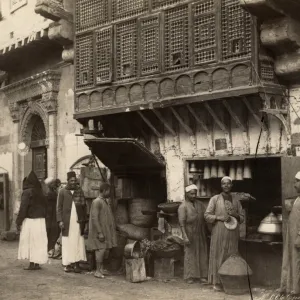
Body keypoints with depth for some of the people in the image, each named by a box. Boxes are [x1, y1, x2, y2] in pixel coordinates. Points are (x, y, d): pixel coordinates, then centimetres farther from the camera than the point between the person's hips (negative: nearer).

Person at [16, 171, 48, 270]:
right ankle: (37, 263, 12)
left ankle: (32, 264, 3)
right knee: (38, 242, 10)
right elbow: (45, 206, 9)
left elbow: (23, 208, -13)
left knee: (29, 241, 4)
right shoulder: (40, 192, 7)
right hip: (41, 221, 5)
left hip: (29, 221, -5)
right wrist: (42, 216, 14)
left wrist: (18, 221, -8)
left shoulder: (27, 192, -11)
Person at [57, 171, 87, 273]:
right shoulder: (62, 191, 4)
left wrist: (84, 220, 0)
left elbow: (84, 206, 9)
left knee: (77, 243, -1)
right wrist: (60, 220, -7)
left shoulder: (79, 191, 10)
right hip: (67, 222, -2)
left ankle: (76, 264, 1)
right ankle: (68, 264, 5)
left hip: (78, 221, 2)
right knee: (67, 243, -1)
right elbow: (59, 207, 3)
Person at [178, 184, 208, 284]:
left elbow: (204, 218, 10)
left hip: (200, 234, 5)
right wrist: (185, 237, -20)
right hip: (190, 234, -4)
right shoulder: (183, 206, -8)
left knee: (202, 254, 4)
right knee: (190, 254, 1)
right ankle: (190, 277, 9)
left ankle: (202, 276, 10)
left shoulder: (200, 204, 8)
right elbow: (181, 222, -13)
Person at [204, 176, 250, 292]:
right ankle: (217, 282, 5)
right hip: (219, 233, -3)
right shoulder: (215, 199, 1)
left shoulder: (236, 200, 11)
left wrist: (236, 215, -7)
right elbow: (207, 215, -2)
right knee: (218, 256, -2)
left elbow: (242, 218, 14)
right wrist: (220, 218, -15)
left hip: (232, 234, 3)